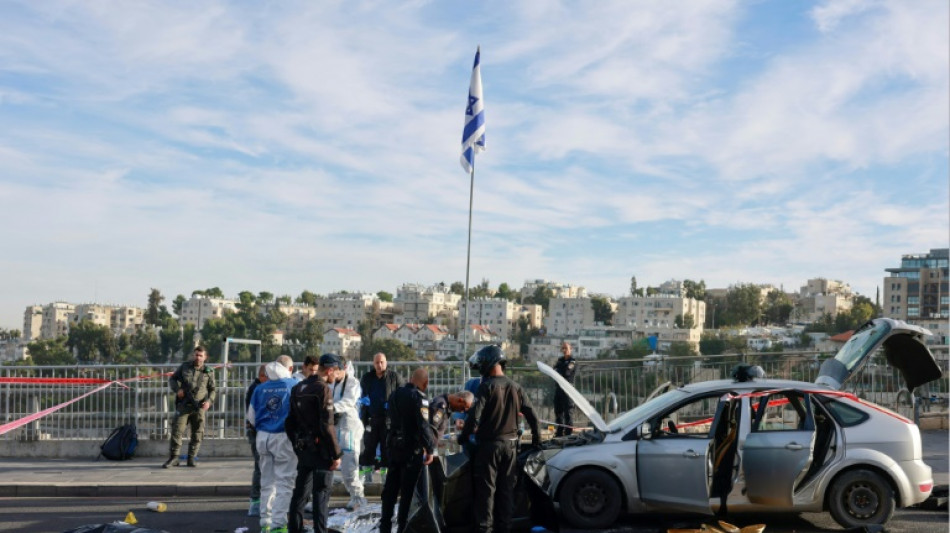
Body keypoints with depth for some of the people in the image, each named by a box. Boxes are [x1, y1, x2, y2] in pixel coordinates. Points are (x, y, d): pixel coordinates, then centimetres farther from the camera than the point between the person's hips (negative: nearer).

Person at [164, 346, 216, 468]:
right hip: (184, 404, -1)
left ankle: (191, 458, 12)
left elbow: (212, 389, 11)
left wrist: (209, 401, -7)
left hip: (199, 406, 1)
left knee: (197, 433, 1)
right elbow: (172, 379, 13)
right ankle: (173, 458, -1)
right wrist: (177, 389, -7)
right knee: (177, 430, -8)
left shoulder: (208, 372, 6)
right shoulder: (185, 366, 7)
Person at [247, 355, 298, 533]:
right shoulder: (294, 385, -8)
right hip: (284, 438, -4)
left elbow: (251, 415, 9)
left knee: (267, 482, 14)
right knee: (284, 482, 1)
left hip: (263, 437, 5)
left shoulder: (260, 388, 4)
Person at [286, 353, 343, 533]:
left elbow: (290, 421, 15)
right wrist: (336, 453, -14)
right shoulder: (323, 389, -15)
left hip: (303, 448, 7)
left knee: (300, 491, 15)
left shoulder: (298, 388, 10)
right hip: (320, 449, -7)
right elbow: (327, 426, -19)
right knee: (321, 493, -1)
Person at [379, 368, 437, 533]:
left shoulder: (395, 394, 8)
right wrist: (430, 449, -16)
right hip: (413, 449, -7)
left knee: (390, 487, 14)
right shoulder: (419, 397, -17)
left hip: (394, 446, 7)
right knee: (408, 490, 1)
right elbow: (423, 426, -22)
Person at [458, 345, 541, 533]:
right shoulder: (515, 388, 4)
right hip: (510, 444, 5)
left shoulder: (487, 386, -13)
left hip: (489, 444, -5)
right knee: (506, 488, 13)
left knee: (486, 488, 1)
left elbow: (474, 415, -20)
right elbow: (531, 414, 6)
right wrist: (536, 437, 19)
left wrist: (464, 436, -6)